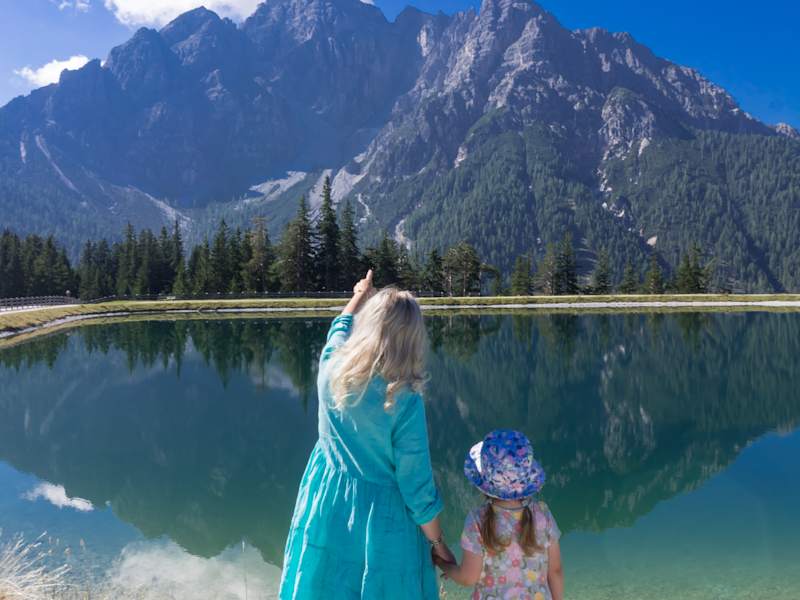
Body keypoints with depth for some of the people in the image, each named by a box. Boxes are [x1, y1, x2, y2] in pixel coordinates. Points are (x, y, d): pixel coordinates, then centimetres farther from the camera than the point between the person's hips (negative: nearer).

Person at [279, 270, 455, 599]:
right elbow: (416, 485, -16)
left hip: (324, 510, 5)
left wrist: (359, 297, 33)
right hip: (381, 520, -5)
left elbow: (340, 328, 14)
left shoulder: (331, 366, -12)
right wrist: (437, 542, -2)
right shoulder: (404, 401, -25)